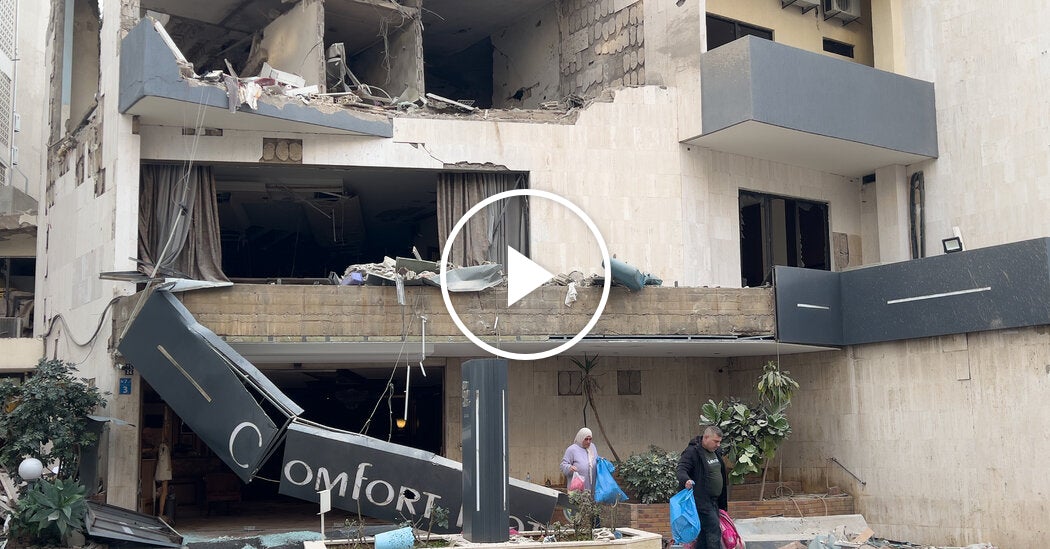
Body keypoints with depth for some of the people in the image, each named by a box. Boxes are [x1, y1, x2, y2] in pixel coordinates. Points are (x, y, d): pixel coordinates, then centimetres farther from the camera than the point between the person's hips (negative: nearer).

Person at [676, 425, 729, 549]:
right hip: (702, 501, -9)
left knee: (704, 534, 11)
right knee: (714, 531, -13)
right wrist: (685, 480, -44)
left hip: (714, 501, 9)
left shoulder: (716, 452, 14)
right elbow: (681, 469, -22)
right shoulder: (692, 452, -13)